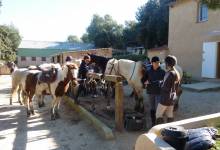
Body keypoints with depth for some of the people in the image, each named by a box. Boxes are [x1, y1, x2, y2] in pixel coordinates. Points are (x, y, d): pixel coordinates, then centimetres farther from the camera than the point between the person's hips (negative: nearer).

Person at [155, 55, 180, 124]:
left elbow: (165, 87, -21)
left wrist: (161, 85, -3)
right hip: (172, 96, 9)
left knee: (158, 114, 0)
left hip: (166, 97, -9)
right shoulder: (176, 73, 8)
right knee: (170, 115, 15)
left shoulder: (170, 73, -21)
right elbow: (177, 85, 15)